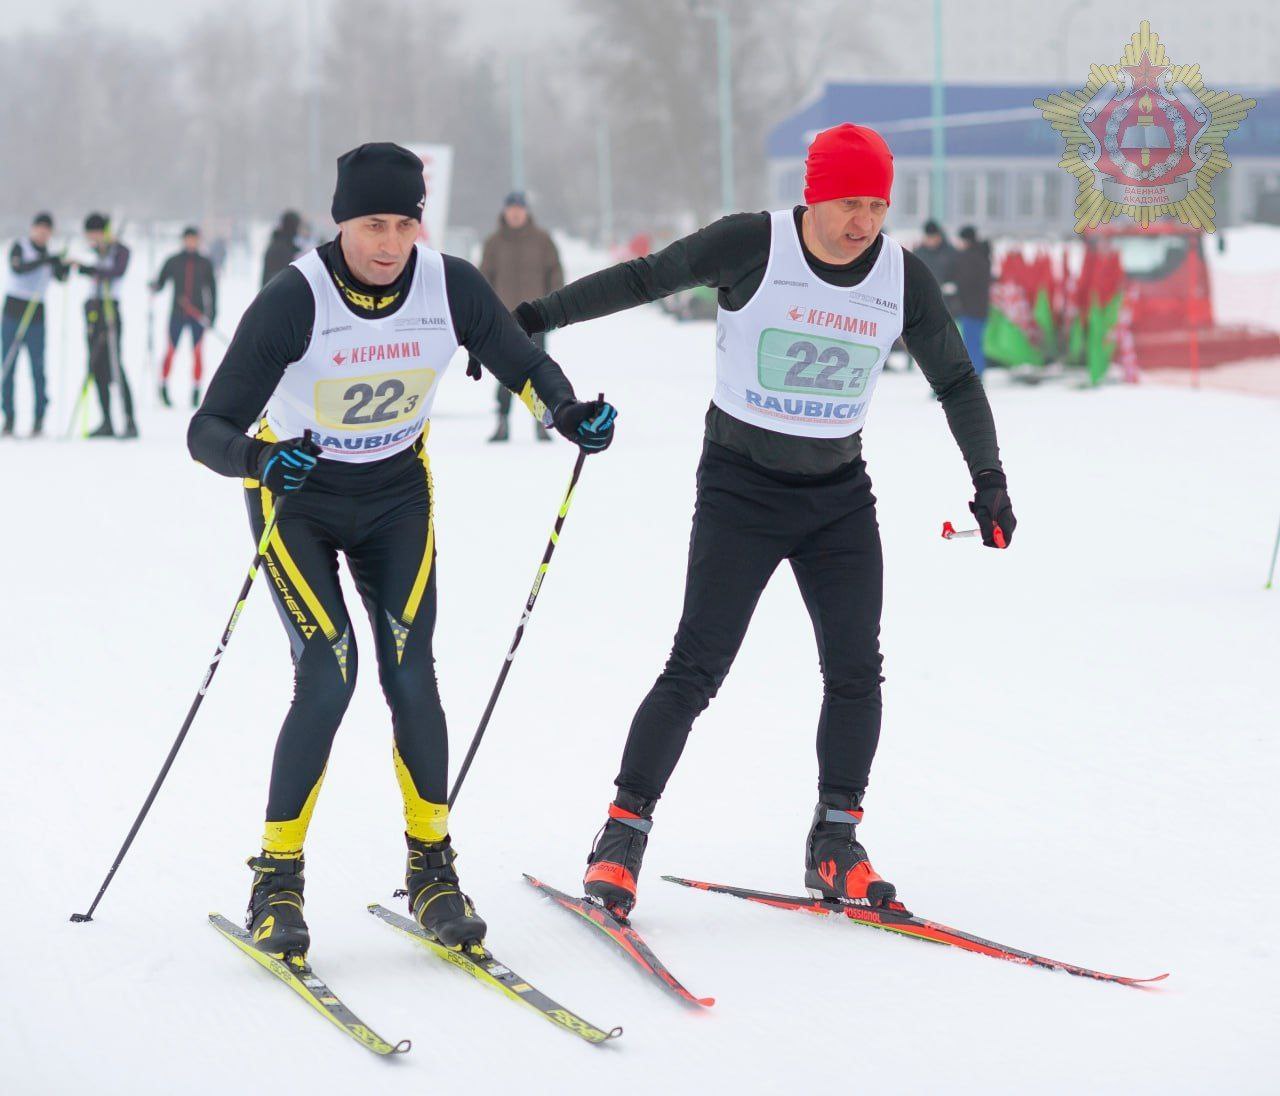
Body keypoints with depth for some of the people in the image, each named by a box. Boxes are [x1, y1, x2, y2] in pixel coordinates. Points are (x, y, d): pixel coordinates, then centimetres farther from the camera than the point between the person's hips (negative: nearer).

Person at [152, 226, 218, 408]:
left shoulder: (205, 263, 6)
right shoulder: (173, 262, 4)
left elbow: (211, 288, 8)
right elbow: (161, 282, 4)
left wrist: (212, 313, 2)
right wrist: (154, 287, -19)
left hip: (198, 314, 1)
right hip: (177, 313, -1)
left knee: (197, 352, -2)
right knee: (172, 350, 0)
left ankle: (196, 392, 4)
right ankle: (164, 388, 11)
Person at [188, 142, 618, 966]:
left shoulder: (452, 286, -17)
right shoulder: (294, 301, -27)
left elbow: (523, 364, -1)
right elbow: (208, 431, -29)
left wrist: (570, 414, -22)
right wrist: (260, 458, -50)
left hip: (397, 495, 3)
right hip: (297, 496, -3)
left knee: (411, 672, -9)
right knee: (329, 672, -16)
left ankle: (432, 867, 6)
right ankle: (277, 880, -4)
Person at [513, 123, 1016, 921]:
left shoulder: (904, 278, -3)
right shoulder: (753, 247, -14)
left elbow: (956, 381, 8)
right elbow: (644, 279, -4)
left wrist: (988, 479, 0)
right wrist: (536, 318, -3)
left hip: (840, 492, 4)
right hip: (741, 487, -4)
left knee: (857, 670, -2)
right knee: (696, 669, -9)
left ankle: (835, 843, 10)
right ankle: (623, 835, -1)